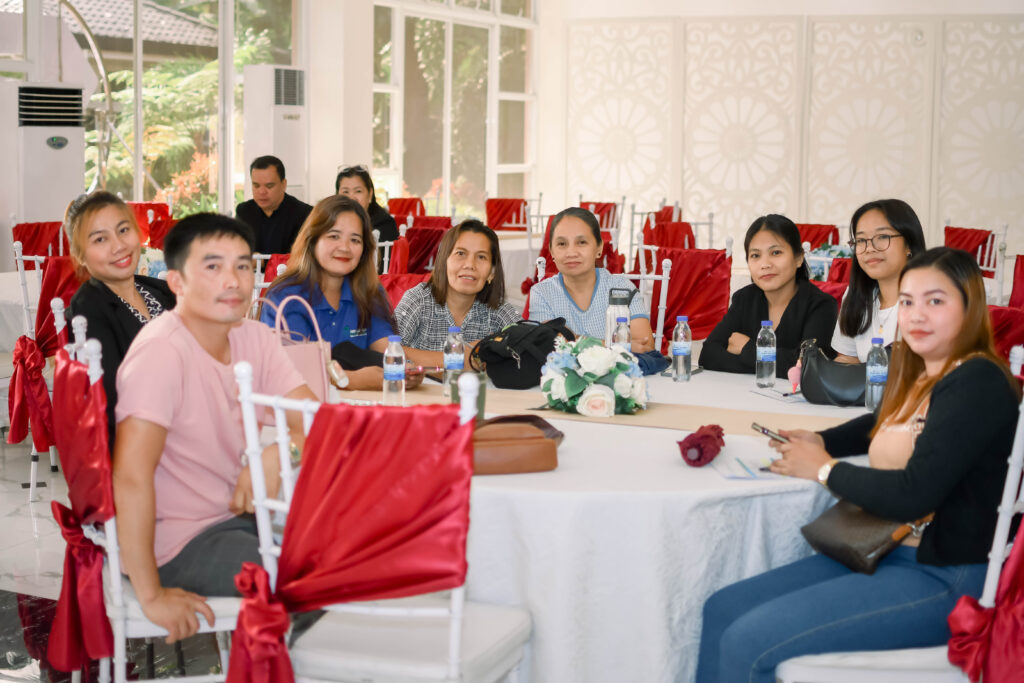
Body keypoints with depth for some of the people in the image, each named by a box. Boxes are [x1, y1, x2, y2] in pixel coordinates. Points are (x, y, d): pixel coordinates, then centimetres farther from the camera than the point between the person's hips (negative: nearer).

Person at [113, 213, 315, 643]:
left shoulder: (255, 338, 2)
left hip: (239, 514, 8)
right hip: (178, 544, -8)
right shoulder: (163, 352, -21)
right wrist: (151, 596, -26)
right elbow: (132, 476, -28)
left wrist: (277, 453, -24)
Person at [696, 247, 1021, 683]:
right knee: (722, 610, 3)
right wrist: (820, 441, 13)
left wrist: (824, 468, -8)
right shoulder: (921, 377, 11)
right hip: (890, 554, 10)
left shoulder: (978, 383, -17)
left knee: (748, 643, -18)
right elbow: (883, 426, 34)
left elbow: (911, 495, -24)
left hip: (945, 581, -9)